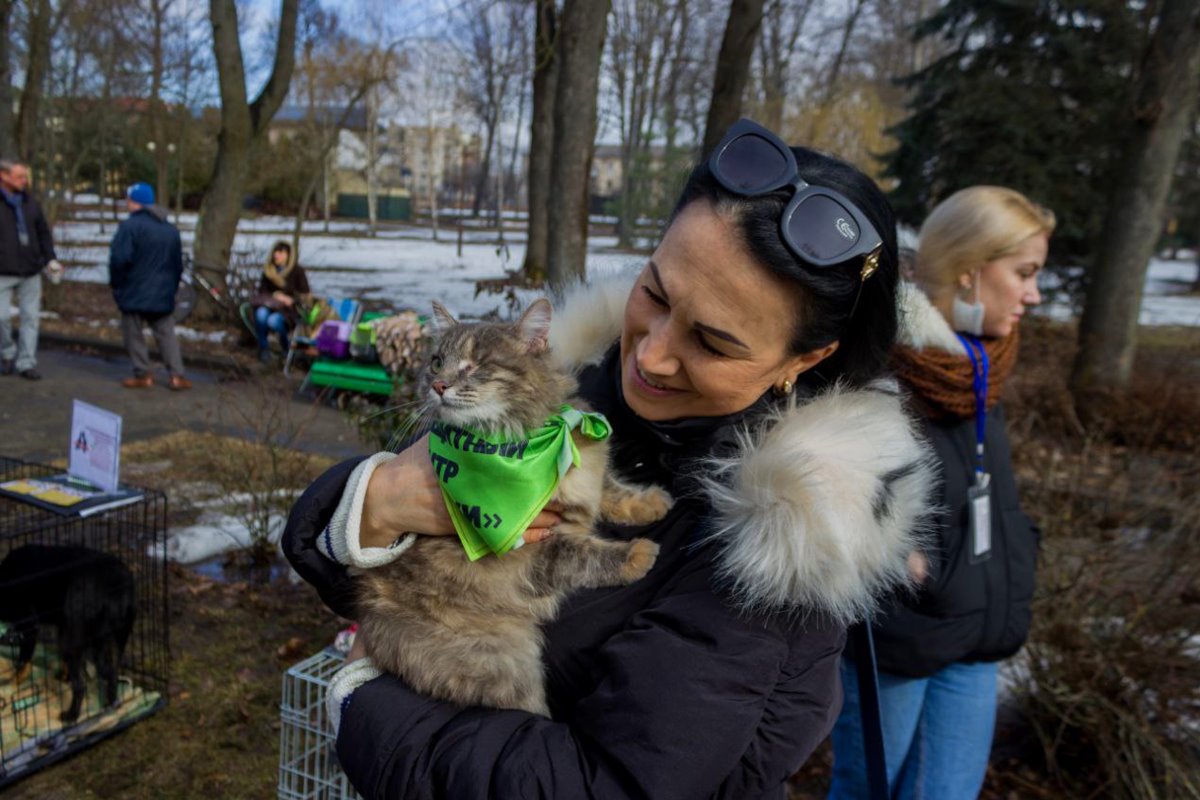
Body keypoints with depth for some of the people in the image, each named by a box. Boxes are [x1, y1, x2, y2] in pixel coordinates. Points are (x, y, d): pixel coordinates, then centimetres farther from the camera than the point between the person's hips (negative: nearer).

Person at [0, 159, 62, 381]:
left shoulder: (30, 202, 9)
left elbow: (43, 233, 15)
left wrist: (50, 259, 5)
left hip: (31, 271, 4)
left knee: (31, 317, 4)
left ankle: (26, 363, 12)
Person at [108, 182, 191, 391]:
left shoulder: (130, 226, -14)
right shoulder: (170, 229, 11)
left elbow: (119, 258, -20)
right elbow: (178, 264, 16)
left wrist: (116, 284, -5)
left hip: (134, 294, -6)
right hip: (162, 295, 6)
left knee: (133, 333, 6)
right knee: (166, 333, 10)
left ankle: (143, 375, 9)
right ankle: (176, 375, 2)